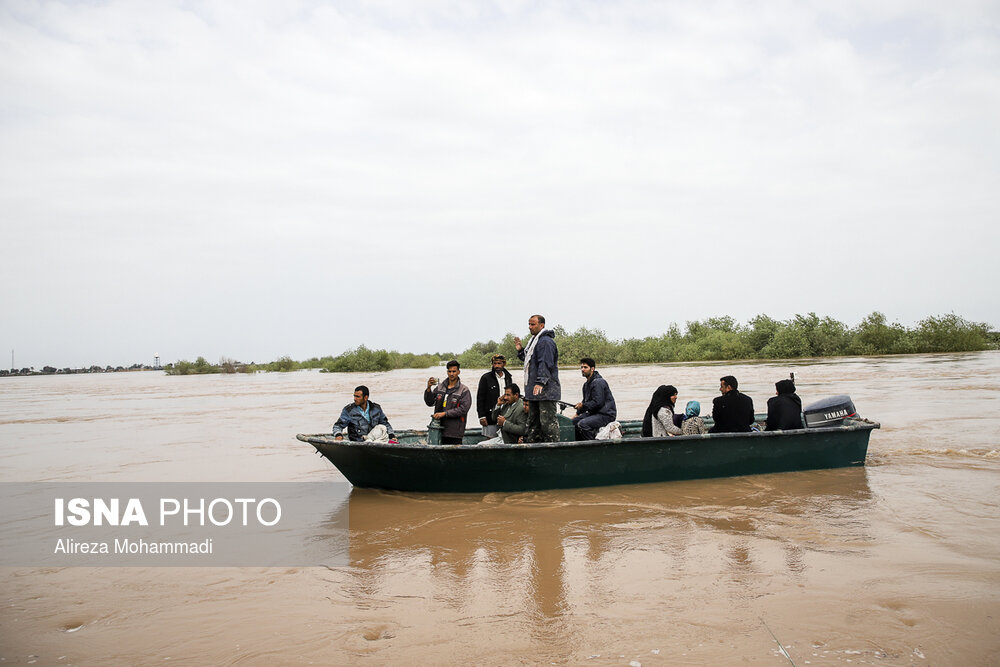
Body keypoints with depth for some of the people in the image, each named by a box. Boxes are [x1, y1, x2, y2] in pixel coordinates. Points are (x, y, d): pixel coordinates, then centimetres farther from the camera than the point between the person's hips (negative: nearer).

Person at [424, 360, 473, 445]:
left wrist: (444, 414, -18)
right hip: (439, 429, 4)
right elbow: (430, 403, 7)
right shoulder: (440, 387, 12)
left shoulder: (464, 390, -3)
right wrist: (429, 389, -10)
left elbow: (463, 409, -14)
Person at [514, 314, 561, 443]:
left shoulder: (546, 341, -12)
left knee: (547, 421, -11)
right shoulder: (534, 340, 20)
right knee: (533, 420, 15)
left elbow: (545, 364, -21)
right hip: (534, 390, 11)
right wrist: (520, 350, 17)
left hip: (546, 389, -11)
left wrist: (540, 382, -28)